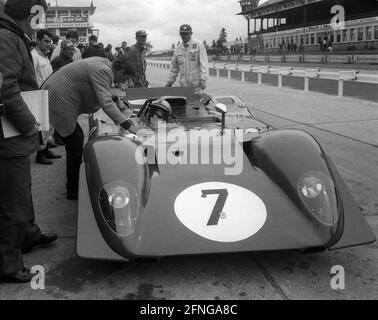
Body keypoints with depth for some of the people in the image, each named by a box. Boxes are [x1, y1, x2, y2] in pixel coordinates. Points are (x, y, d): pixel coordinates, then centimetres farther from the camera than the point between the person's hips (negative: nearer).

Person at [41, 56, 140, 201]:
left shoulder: (104, 63, 9)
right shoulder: (102, 71, -21)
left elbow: (105, 91, 30)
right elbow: (106, 103, -29)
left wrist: (117, 101, 25)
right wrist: (127, 125, -29)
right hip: (58, 101, -11)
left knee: (78, 137, 20)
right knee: (75, 146, -4)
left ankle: (73, 184, 32)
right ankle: (72, 191, 10)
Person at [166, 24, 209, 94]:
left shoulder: (199, 45, 0)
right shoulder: (178, 49, 14)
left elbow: (204, 63, -6)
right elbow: (174, 67, 21)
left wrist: (203, 80, -15)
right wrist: (170, 81, 17)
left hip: (196, 84, -4)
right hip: (184, 85, 4)